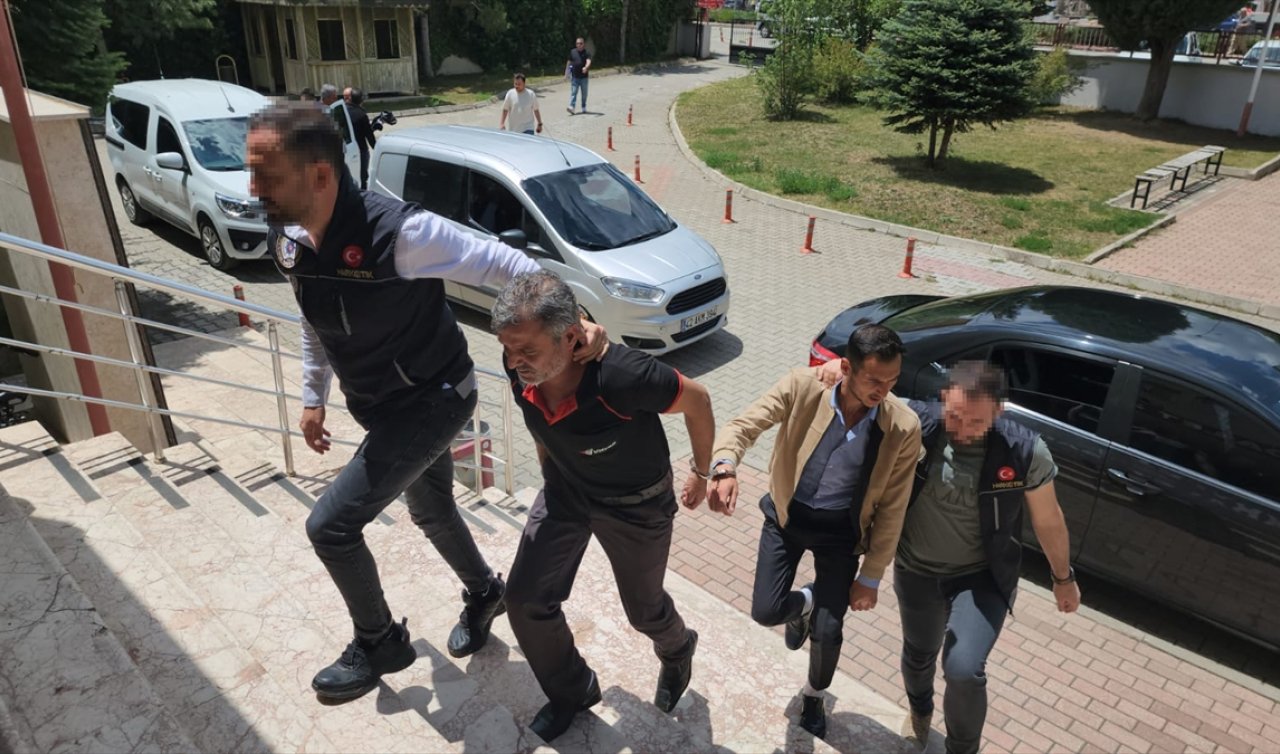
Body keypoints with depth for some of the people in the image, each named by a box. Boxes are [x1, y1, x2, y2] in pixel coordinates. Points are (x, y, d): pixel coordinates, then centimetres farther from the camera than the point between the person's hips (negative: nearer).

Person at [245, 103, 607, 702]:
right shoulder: (286, 241, -7)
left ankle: (380, 643, 20)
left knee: (330, 525, -7)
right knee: (430, 511, 25)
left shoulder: (399, 231, -31)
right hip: (381, 406, 8)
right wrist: (313, 397, 16)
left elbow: (503, 265, -23)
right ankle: (483, 593, 53)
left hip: (433, 400, -8)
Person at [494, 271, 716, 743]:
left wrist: (702, 473, -6)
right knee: (526, 600, -1)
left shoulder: (622, 376, -40)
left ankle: (677, 652, 55)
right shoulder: (520, 369, -24)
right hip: (564, 491, 4)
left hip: (637, 504, -4)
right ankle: (571, 693, 28)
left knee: (643, 608, 16)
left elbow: (697, 400, -20)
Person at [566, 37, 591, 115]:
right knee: (573, 92, -8)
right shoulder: (572, 52, 4)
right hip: (574, 77, 0)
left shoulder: (587, 53, -4)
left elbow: (588, 61, -22)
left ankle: (584, 107, 26)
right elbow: (569, 62, 13)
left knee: (584, 93, 11)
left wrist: (586, 67, -43)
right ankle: (571, 107, -16)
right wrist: (567, 71, 12)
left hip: (584, 77, 0)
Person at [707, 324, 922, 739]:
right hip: (787, 516, 1)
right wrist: (725, 468, -46)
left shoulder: (904, 427, -21)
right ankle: (803, 604, 36)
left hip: (840, 531, 0)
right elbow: (743, 425, -23)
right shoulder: (802, 386, -23)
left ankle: (814, 696, 38)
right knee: (766, 611, -5)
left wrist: (870, 578, -5)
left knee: (827, 632, 0)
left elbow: (891, 510, -11)